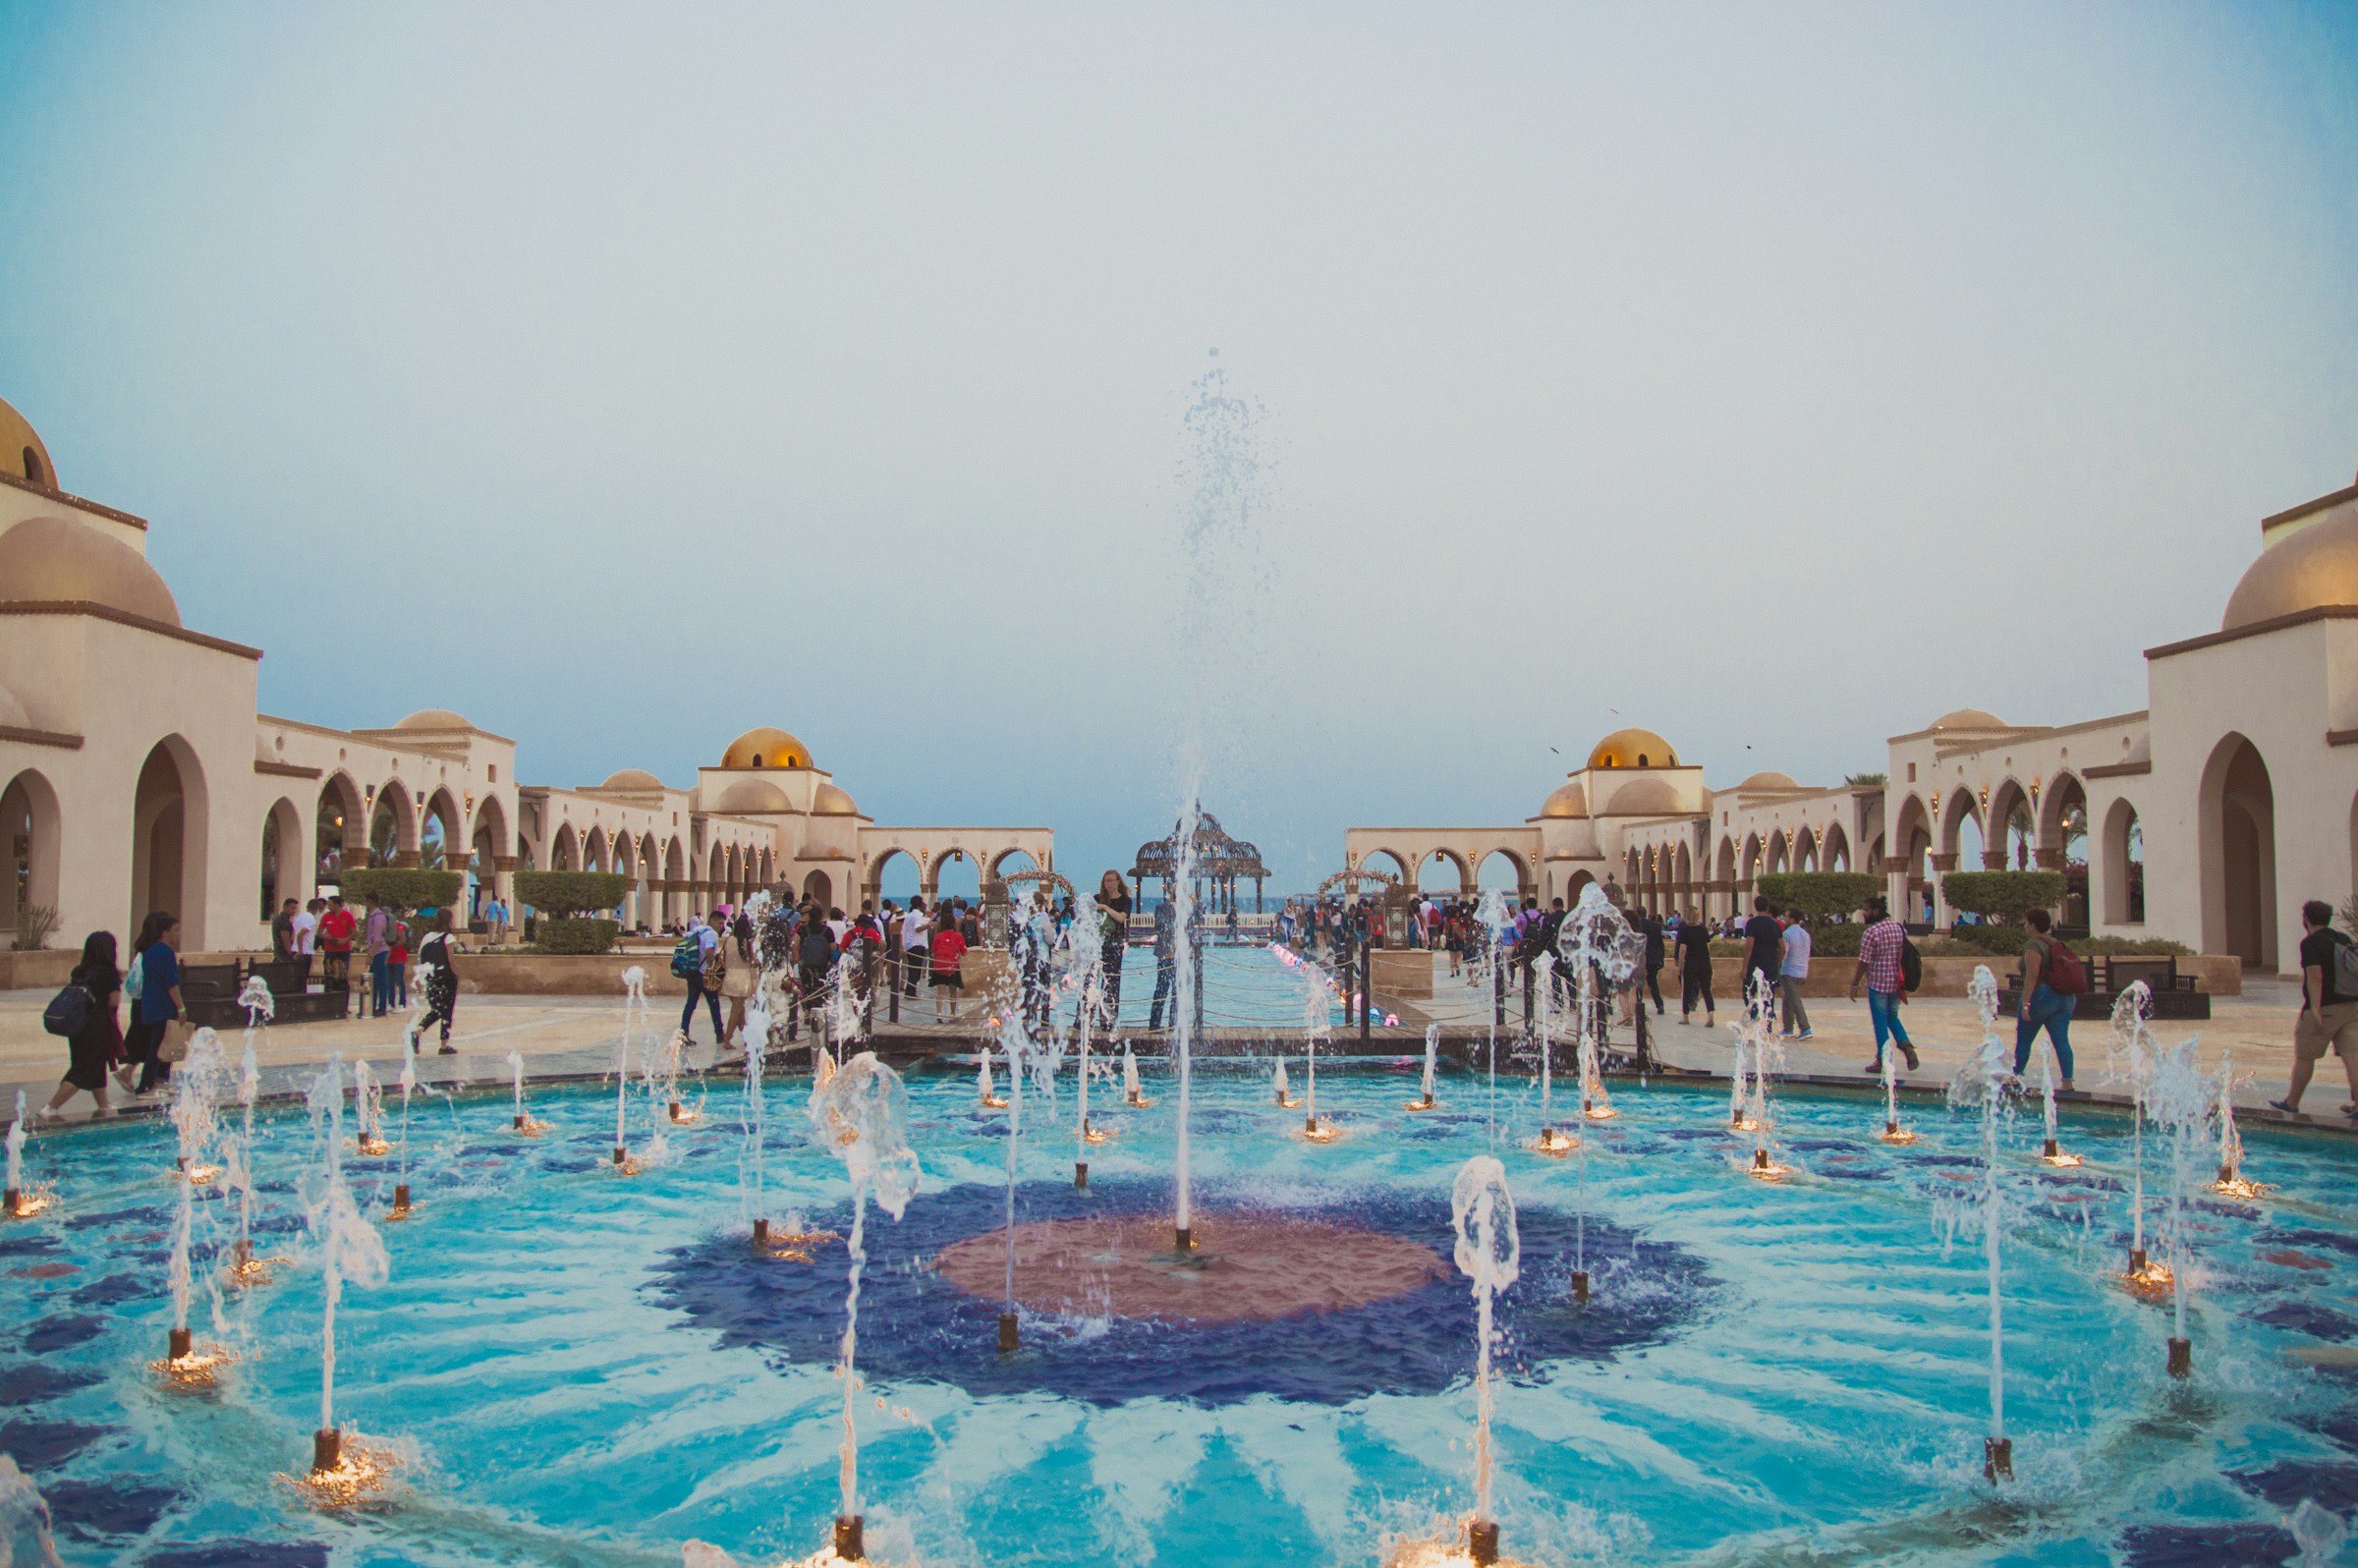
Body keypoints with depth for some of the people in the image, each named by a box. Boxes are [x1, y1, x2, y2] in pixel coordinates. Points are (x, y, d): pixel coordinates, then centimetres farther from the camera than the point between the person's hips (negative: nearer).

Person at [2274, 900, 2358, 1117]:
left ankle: (2292, 1102, 15)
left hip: (2325, 1009, -7)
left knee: (2304, 1056, 5)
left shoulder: (2311, 943, -11)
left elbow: (2315, 977, -20)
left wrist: (2315, 1008, -23)